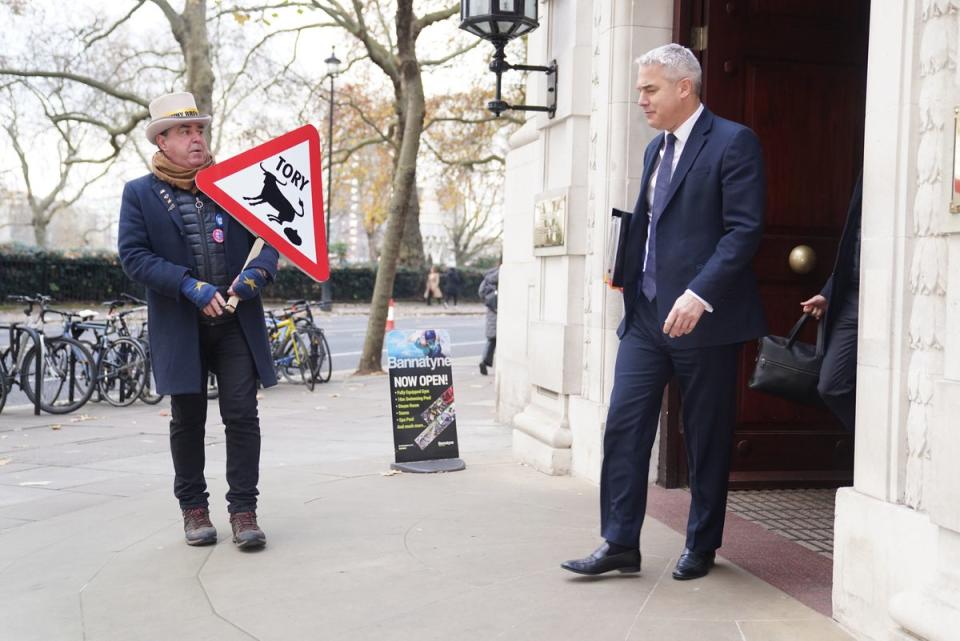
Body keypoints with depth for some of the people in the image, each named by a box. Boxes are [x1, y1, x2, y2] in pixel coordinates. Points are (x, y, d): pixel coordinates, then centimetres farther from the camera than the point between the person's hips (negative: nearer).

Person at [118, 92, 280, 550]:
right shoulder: (139, 194, 2)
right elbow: (133, 255, -6)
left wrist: (257, 272, -13)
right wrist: (190, 286, -18)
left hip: (236, 323, 1)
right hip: (179, 326, -1)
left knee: (242, 416, -2)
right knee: (188, 421, 10)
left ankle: (243, 510, 7)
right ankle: (193, 509, 25)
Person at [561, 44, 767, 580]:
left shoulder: (733, 143, -8)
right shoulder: (656, 149, 17)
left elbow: (745, 230, -16)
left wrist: (700, 294, -24)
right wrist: (626, 270, 8)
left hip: (703, 316, -7)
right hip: (646, 314, 7)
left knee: (707, 438, 5)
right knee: (624, 426, 2)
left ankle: (701, 547, 19)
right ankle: (620, 544, 9)